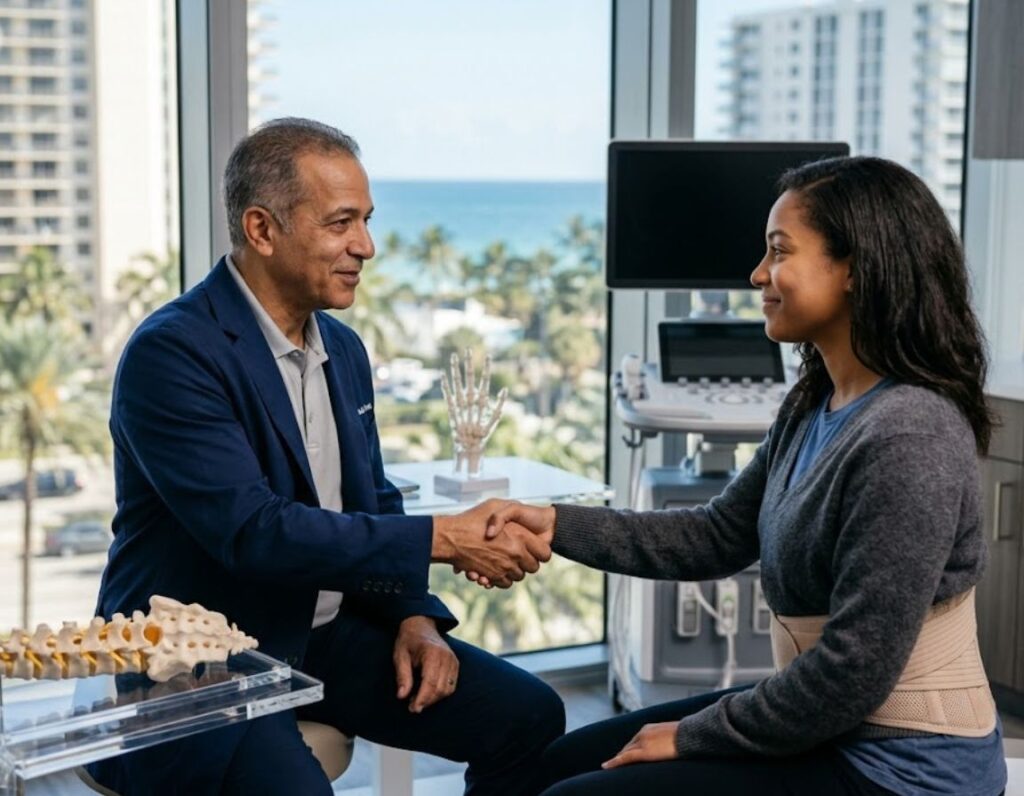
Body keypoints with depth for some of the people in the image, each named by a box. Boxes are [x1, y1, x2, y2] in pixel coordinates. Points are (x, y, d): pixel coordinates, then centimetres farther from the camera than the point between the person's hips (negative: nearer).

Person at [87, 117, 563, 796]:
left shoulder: (344, 349, 8)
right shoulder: (171, 352, -17)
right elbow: (252, 531, -26)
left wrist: (413, 616, -2)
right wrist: (441, 539, -25)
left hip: (322, 632, 7)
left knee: (528, 715, -3)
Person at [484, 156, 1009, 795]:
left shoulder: (906, 437, -25)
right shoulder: (815, 407, 4)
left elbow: (855, 671, -26)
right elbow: (720, 537, 10)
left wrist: (691, 735, -15)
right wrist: (559, 526, 0)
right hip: (833, 725, 9)